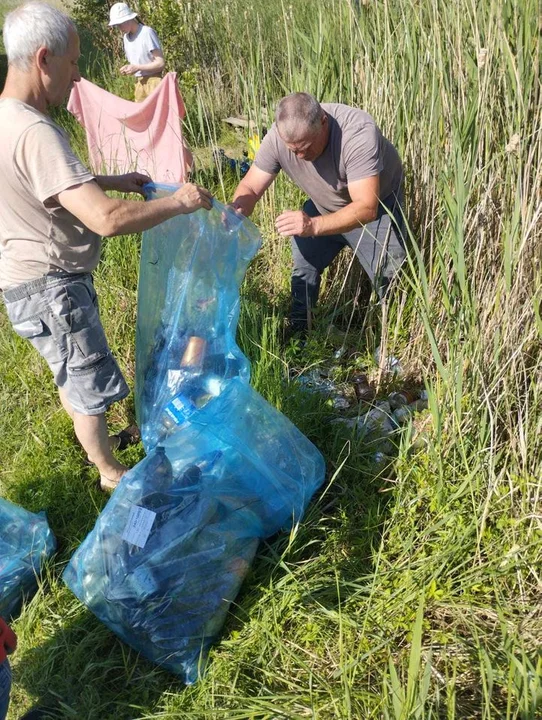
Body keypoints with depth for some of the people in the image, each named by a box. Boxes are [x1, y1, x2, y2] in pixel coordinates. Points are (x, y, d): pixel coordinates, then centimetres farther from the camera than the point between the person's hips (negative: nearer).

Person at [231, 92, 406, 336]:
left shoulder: (358, 133, -40)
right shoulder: (278, 137, -27)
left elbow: (366, 207, -46)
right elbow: (250, 187, -20)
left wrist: (312, 225, -61)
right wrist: (236, 211, -44)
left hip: (376, 201, -4)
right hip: (324, 205, 4)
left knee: (386, 275, -8)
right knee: (303, 265, 4)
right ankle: (297, 330, 23)